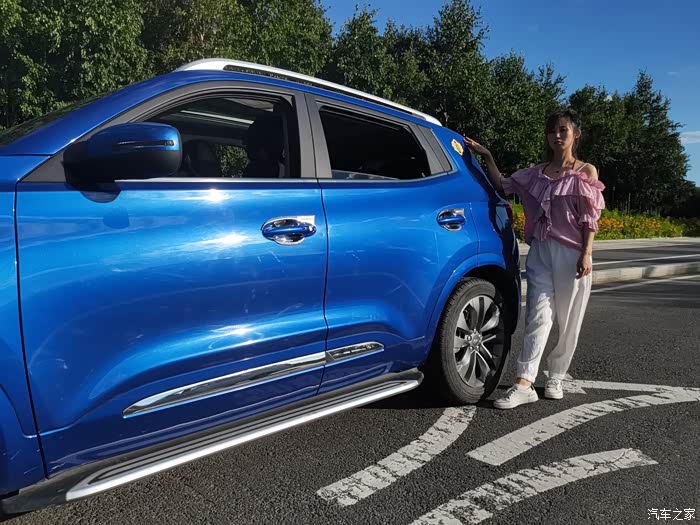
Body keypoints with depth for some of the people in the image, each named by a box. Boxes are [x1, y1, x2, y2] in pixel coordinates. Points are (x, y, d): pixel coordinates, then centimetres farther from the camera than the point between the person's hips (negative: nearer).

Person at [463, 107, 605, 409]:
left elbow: (590, 218, -1)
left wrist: (587, 254, -11)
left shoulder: (586, 172, 5)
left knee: (568, 321, 3)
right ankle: (524, 384, -14)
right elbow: (502, 186, 14)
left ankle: (555, 378, 20)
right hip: (540, 251, 2)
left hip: (572, 253, -2)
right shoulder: (537, 173, 14)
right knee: (539, 315, -8)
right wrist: (487, 157, 4)